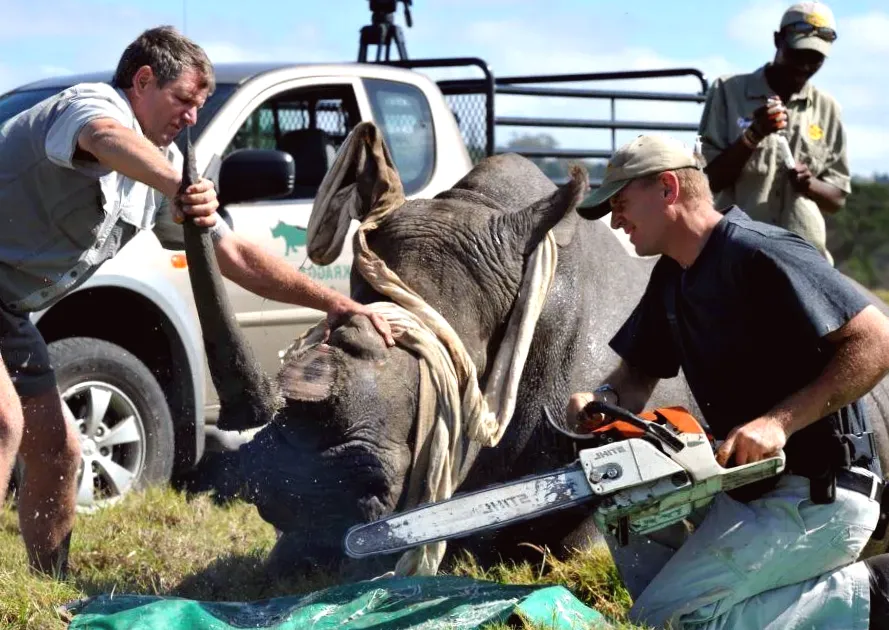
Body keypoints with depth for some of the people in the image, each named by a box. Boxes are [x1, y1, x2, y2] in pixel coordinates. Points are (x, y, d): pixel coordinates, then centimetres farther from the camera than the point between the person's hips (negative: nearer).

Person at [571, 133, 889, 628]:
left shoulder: (760, 254, -17)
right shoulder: (671, 277, 12)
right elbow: (639, 375, 19)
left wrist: (780, 420, -27)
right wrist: (604, 398, -5)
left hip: (818, 496, -10)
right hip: (747, 486, 10)